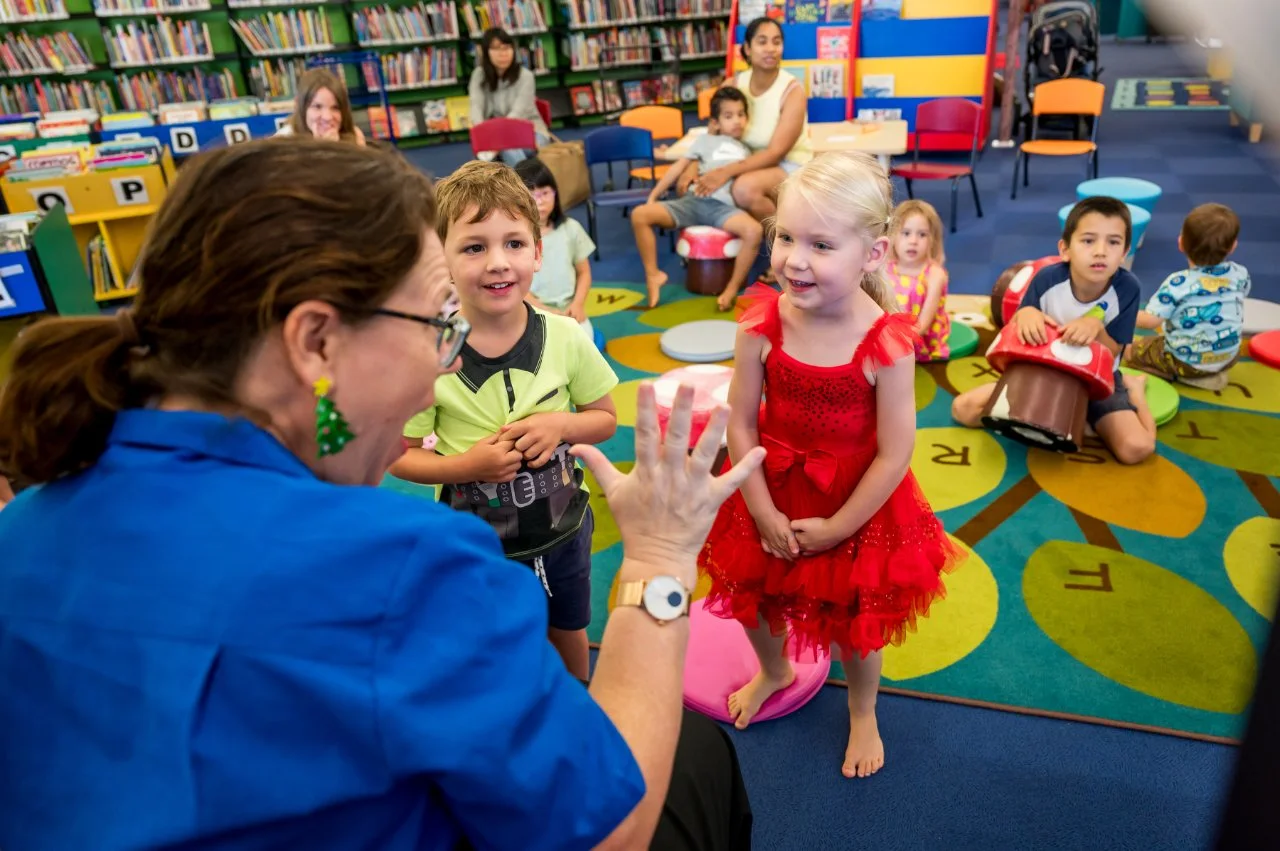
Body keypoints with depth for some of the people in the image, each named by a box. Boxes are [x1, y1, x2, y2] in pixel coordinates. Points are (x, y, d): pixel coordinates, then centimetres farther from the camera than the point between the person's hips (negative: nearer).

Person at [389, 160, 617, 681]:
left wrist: (561, 425, -22)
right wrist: (467, 465, -27)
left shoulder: (565, 339, -16)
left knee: (569, 634, 27)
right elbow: (398, 458, -12)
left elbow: (606, 419, -2)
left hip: (563, 531, 2)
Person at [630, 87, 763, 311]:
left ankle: (732, 289, -22)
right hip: (693, 200, 1)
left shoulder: (747, 153, 28)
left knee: (754, 230, -34)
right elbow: (680, 166, 19)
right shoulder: (707, 141, 26)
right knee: (640, 214, -19)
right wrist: (654, 195, 13)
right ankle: (653, 275, -10)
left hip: (724, 206, -1)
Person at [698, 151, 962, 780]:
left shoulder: (886, 344, -26)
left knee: (856, 622, 19)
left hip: (856, 505, -2)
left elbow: (894, 454, -20)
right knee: (754, 597, 24)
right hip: (772, 495, 3)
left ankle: (862, 711, 52)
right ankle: (774, 670, 60)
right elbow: (741, 424, -14)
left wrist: (837, 528, -14)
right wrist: (762, 512, -13)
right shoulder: (761, 326, -20)